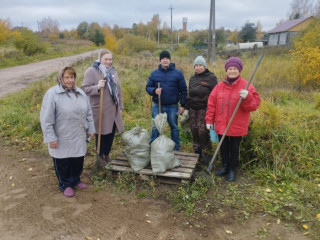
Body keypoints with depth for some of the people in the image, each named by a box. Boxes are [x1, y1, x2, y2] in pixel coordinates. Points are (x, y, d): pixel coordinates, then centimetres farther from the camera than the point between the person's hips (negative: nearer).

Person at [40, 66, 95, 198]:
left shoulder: (80, 93, 5)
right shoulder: (52, 94, -13)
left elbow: (89, 113, 12)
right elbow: (46, 118, -14)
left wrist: (91, 129, 11)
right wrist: (51, 138, -15)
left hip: (79, 137, 5)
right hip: (62, 139, -5)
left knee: (78, 160, 16)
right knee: (63, 163, 9)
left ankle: (75, 180, 38)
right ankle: (65, 185, 29)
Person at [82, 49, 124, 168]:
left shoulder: (113, 71, 12)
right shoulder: (91, 71, -8)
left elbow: (118, 90, 16)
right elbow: (84, 89, -12)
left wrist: (120, 106, 16)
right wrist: (97, 87, -28)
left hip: (113, 110, 6)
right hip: (100, 110, -6)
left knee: (111, 133, 12)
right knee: (101, 134, 4)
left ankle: (107, 155, 30)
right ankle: (100, 157, 23)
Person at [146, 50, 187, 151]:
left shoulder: (178, 73, 0)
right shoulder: (154, 73, 4)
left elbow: (183, 90, 1)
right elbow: (148, 87, 7)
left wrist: (182, 105, -3)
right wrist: (154, 90, -16)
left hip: (172, 106, -1)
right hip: (157, 106, 1)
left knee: (174, 127, 12)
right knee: (155, 128, 8)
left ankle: (176, 148, 26)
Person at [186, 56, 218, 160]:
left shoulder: (211, 77, -3)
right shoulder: (192, 78, 14)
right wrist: (187, 108, 18)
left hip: (204, 109, -5)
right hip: (193, 109, 6)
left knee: (203, 131, -8)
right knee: (194, 131, 9)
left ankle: (206, 152, 12)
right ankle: (197, 151, 24)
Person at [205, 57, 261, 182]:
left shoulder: (246, 86, -8)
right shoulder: (220, 86, 1)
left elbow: (255, 104, -13)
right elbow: (211, 103, 4)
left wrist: (247, 97, -33)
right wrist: (209, 120, 2)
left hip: (237, 126, -3)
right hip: (221, 125, 3)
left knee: (234, 149, 12)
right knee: (223, 147, 17)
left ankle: (232, 170, 31)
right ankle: (225, 166, 37)